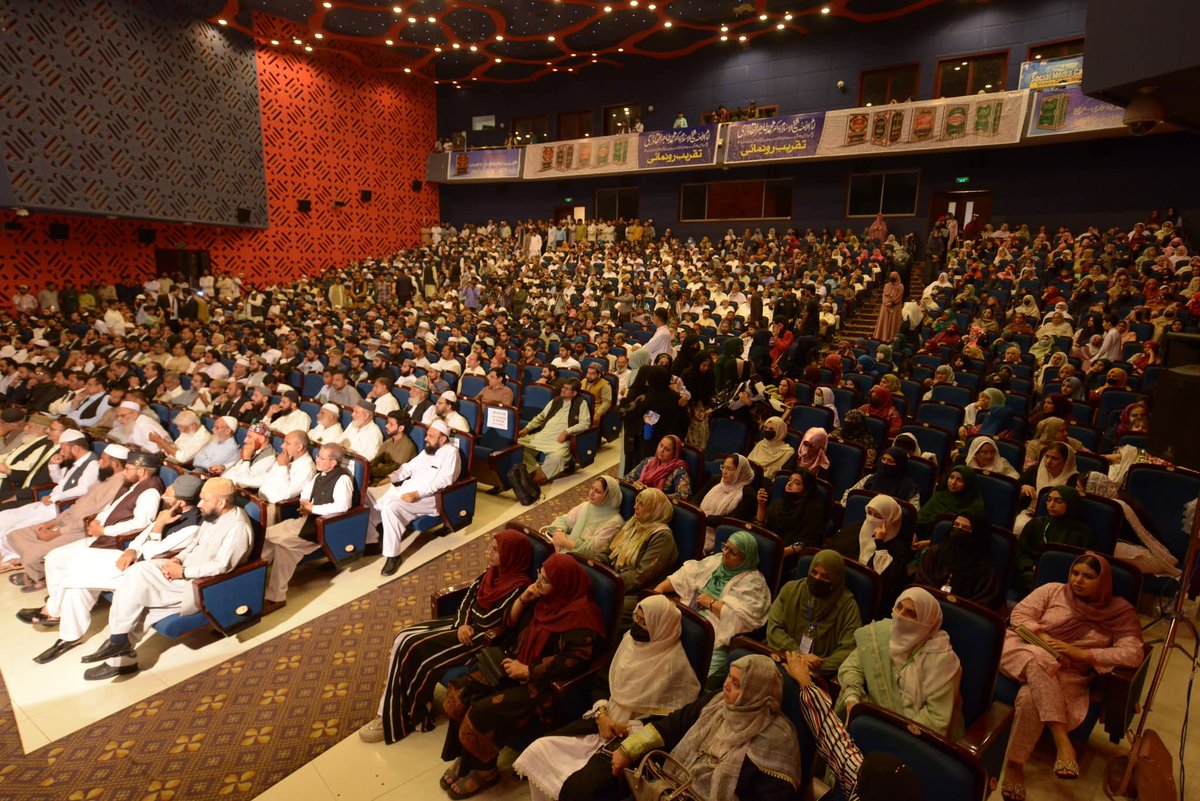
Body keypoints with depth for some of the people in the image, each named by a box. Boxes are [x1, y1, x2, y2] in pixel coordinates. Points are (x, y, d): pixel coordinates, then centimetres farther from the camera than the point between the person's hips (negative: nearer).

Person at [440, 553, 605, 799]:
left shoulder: (579, 616, -23)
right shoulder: (544, 598, 1)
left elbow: (572, 660, -25)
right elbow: (511, 625, 9)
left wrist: (528, 670, -22)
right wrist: (522, 600, -10)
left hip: (543, 682, -8)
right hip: (517, 664, 8)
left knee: (484, 711, -20)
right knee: (461, 690, -5)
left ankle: (483, 770, 7)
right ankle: (465, 757, 12)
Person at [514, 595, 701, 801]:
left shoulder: (674, 665, -18)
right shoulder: (631, 639, 2)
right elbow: (603, 681, 10)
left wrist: (626, 728, -16)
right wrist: (601, 715, -7)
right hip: (604, 720, 7)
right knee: (539, 749, -7)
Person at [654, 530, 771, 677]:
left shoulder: (753, 581, -6)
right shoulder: (716, 560, 15)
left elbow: (742, 617, -18)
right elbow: (686, 575, 18)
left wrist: (712, 603, -11)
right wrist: (660, 587, 5)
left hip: (714, 634, -7)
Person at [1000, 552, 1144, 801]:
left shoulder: (1119, 613, 6)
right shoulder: (1053, 590, 7)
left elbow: (1133, 654, -6)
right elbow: (1019, 615, 1)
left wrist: (1081, 653, -15)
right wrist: (1045, 641, -14)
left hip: (1066, 675, 0)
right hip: (1024, 650, 0)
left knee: (1032, 698, -33)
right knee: (1040, 660, -38)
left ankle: (1014, 763, -21)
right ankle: (1062, 742, -37)